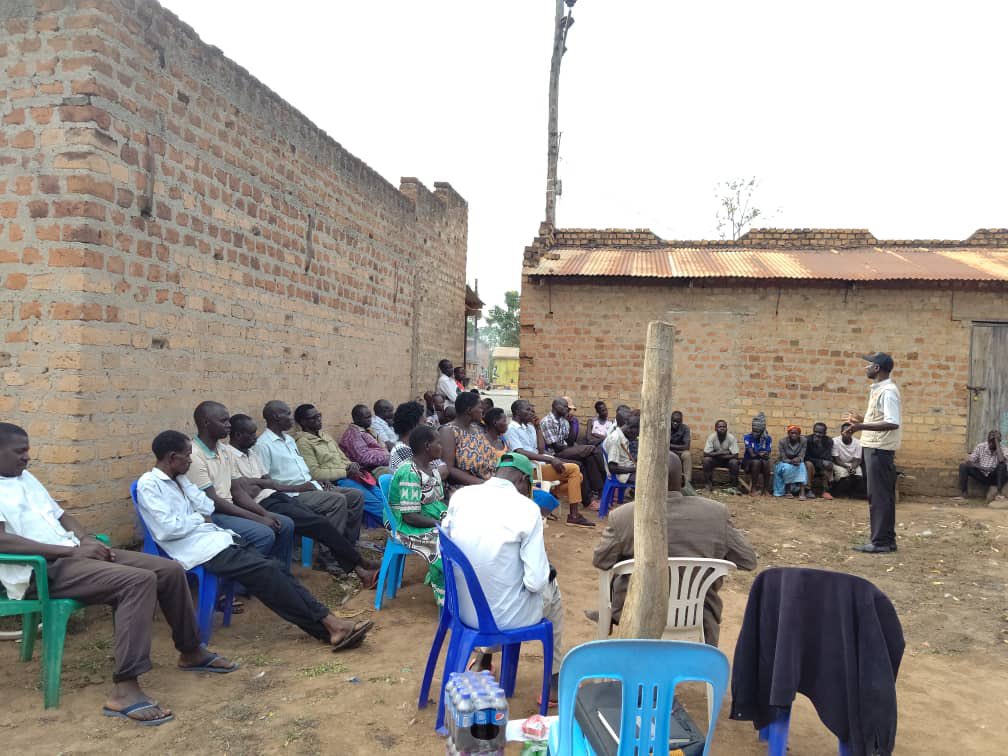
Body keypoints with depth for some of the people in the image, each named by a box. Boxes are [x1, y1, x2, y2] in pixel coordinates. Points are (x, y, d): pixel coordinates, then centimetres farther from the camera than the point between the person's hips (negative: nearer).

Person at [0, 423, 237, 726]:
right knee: (139, 580, -31)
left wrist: (87, 540, 3)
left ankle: (191, 652, 17)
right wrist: (71, 550, -21)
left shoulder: (26, 478, 20)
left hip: (73, 554, 9)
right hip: (40, 572, -9)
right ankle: (125, 689, -31)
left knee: (171, 570, 0)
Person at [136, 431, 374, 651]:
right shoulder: (149, 484, -7)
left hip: (216, 538, 8)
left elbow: (208, 508, 13)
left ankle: (330, 626, -17)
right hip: (200, 550, -8)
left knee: (270, 570, -9)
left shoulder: (176, 479, 19)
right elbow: (166, 529, -17)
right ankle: (330, 624, -18)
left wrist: (183, 481, 7)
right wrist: (199, 519, -3)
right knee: (267, 570, -21)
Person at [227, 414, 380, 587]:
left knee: (319, 521, -11)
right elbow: (237, 491, -16)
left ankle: (357, 569, -15)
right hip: (263, 504, -8)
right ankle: (361, 562, -4)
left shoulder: (252, 451, 19)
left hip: (277, 496, 8)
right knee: (319, 524, -16)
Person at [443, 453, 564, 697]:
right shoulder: (527, 508, -19)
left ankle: (484, 659, 44)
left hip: (463, 608, 5)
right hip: (505, 617, -4)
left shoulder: (460, 496, -6)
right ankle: (555, 679, 38)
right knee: (551, 587, 27)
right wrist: (546, 575, 4)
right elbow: (536, 581, -19)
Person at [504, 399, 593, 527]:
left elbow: (541, 449, 12)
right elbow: (520, 453, -20)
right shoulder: (511, 429, -7)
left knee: (577, 476, 6)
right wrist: (549, 459, -25)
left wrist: (537, 427, 7)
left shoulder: (529, 427, 18)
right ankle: (574, 515, -14)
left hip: (541, 464, 9)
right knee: (573, 469, -16)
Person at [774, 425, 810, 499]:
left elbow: (801, 456, -14)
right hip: (785, 463, -2)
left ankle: (802, 492, -41)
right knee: (787, 468, -35)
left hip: (797, 462, 2)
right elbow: (783, 458, -16)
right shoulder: (783, 441, -18)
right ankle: (788, 491, -22)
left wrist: (798, 459, -38)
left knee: (802, 467, -31)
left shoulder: (803, 441, -14)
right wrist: (791, 461, -36)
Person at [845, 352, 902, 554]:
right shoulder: (878, 390, 14)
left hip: (879, 449, -10)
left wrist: (863, 426, -30)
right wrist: (861, 419, 29)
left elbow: (893, 423, -25)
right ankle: (887, 539, 21)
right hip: (875, 447, 10)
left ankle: (881, 542, 0)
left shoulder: (888, 391, -16)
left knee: (878, 496, -5)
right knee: (883, 496, 13)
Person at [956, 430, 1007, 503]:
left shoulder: (1001, 450, -7)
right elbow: (969, 461, -4)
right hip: (981, 475, 1)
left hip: (993, 477, -1)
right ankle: (964, 494, -25)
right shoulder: (980, 447, -3)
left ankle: (999, 492, -30)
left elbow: (1001, 460, -30)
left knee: (1003, 466, -31)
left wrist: (997, 442, -25)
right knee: (963, 466, -23)